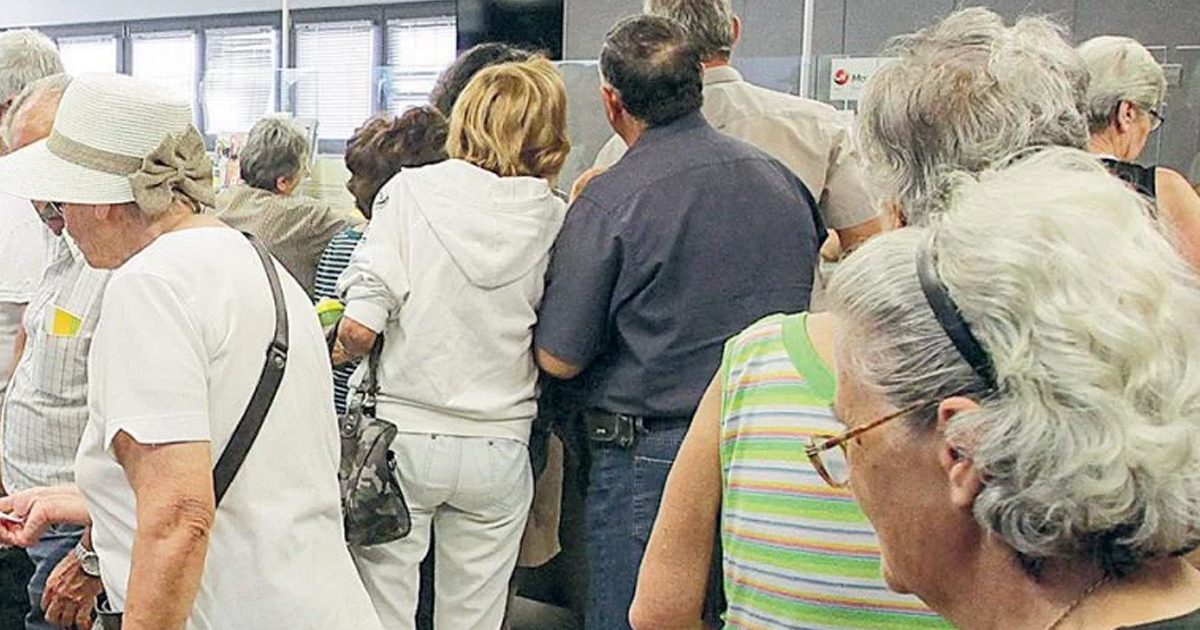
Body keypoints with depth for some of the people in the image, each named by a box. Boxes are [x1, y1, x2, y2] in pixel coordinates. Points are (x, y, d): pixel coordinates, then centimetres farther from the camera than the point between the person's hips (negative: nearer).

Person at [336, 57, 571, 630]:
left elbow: (359, 328, -15)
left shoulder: (411, 191, -7)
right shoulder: (555, 221, -3)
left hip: (402, 437, -2)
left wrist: (345, 341, 7)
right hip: (499, 448, 2)